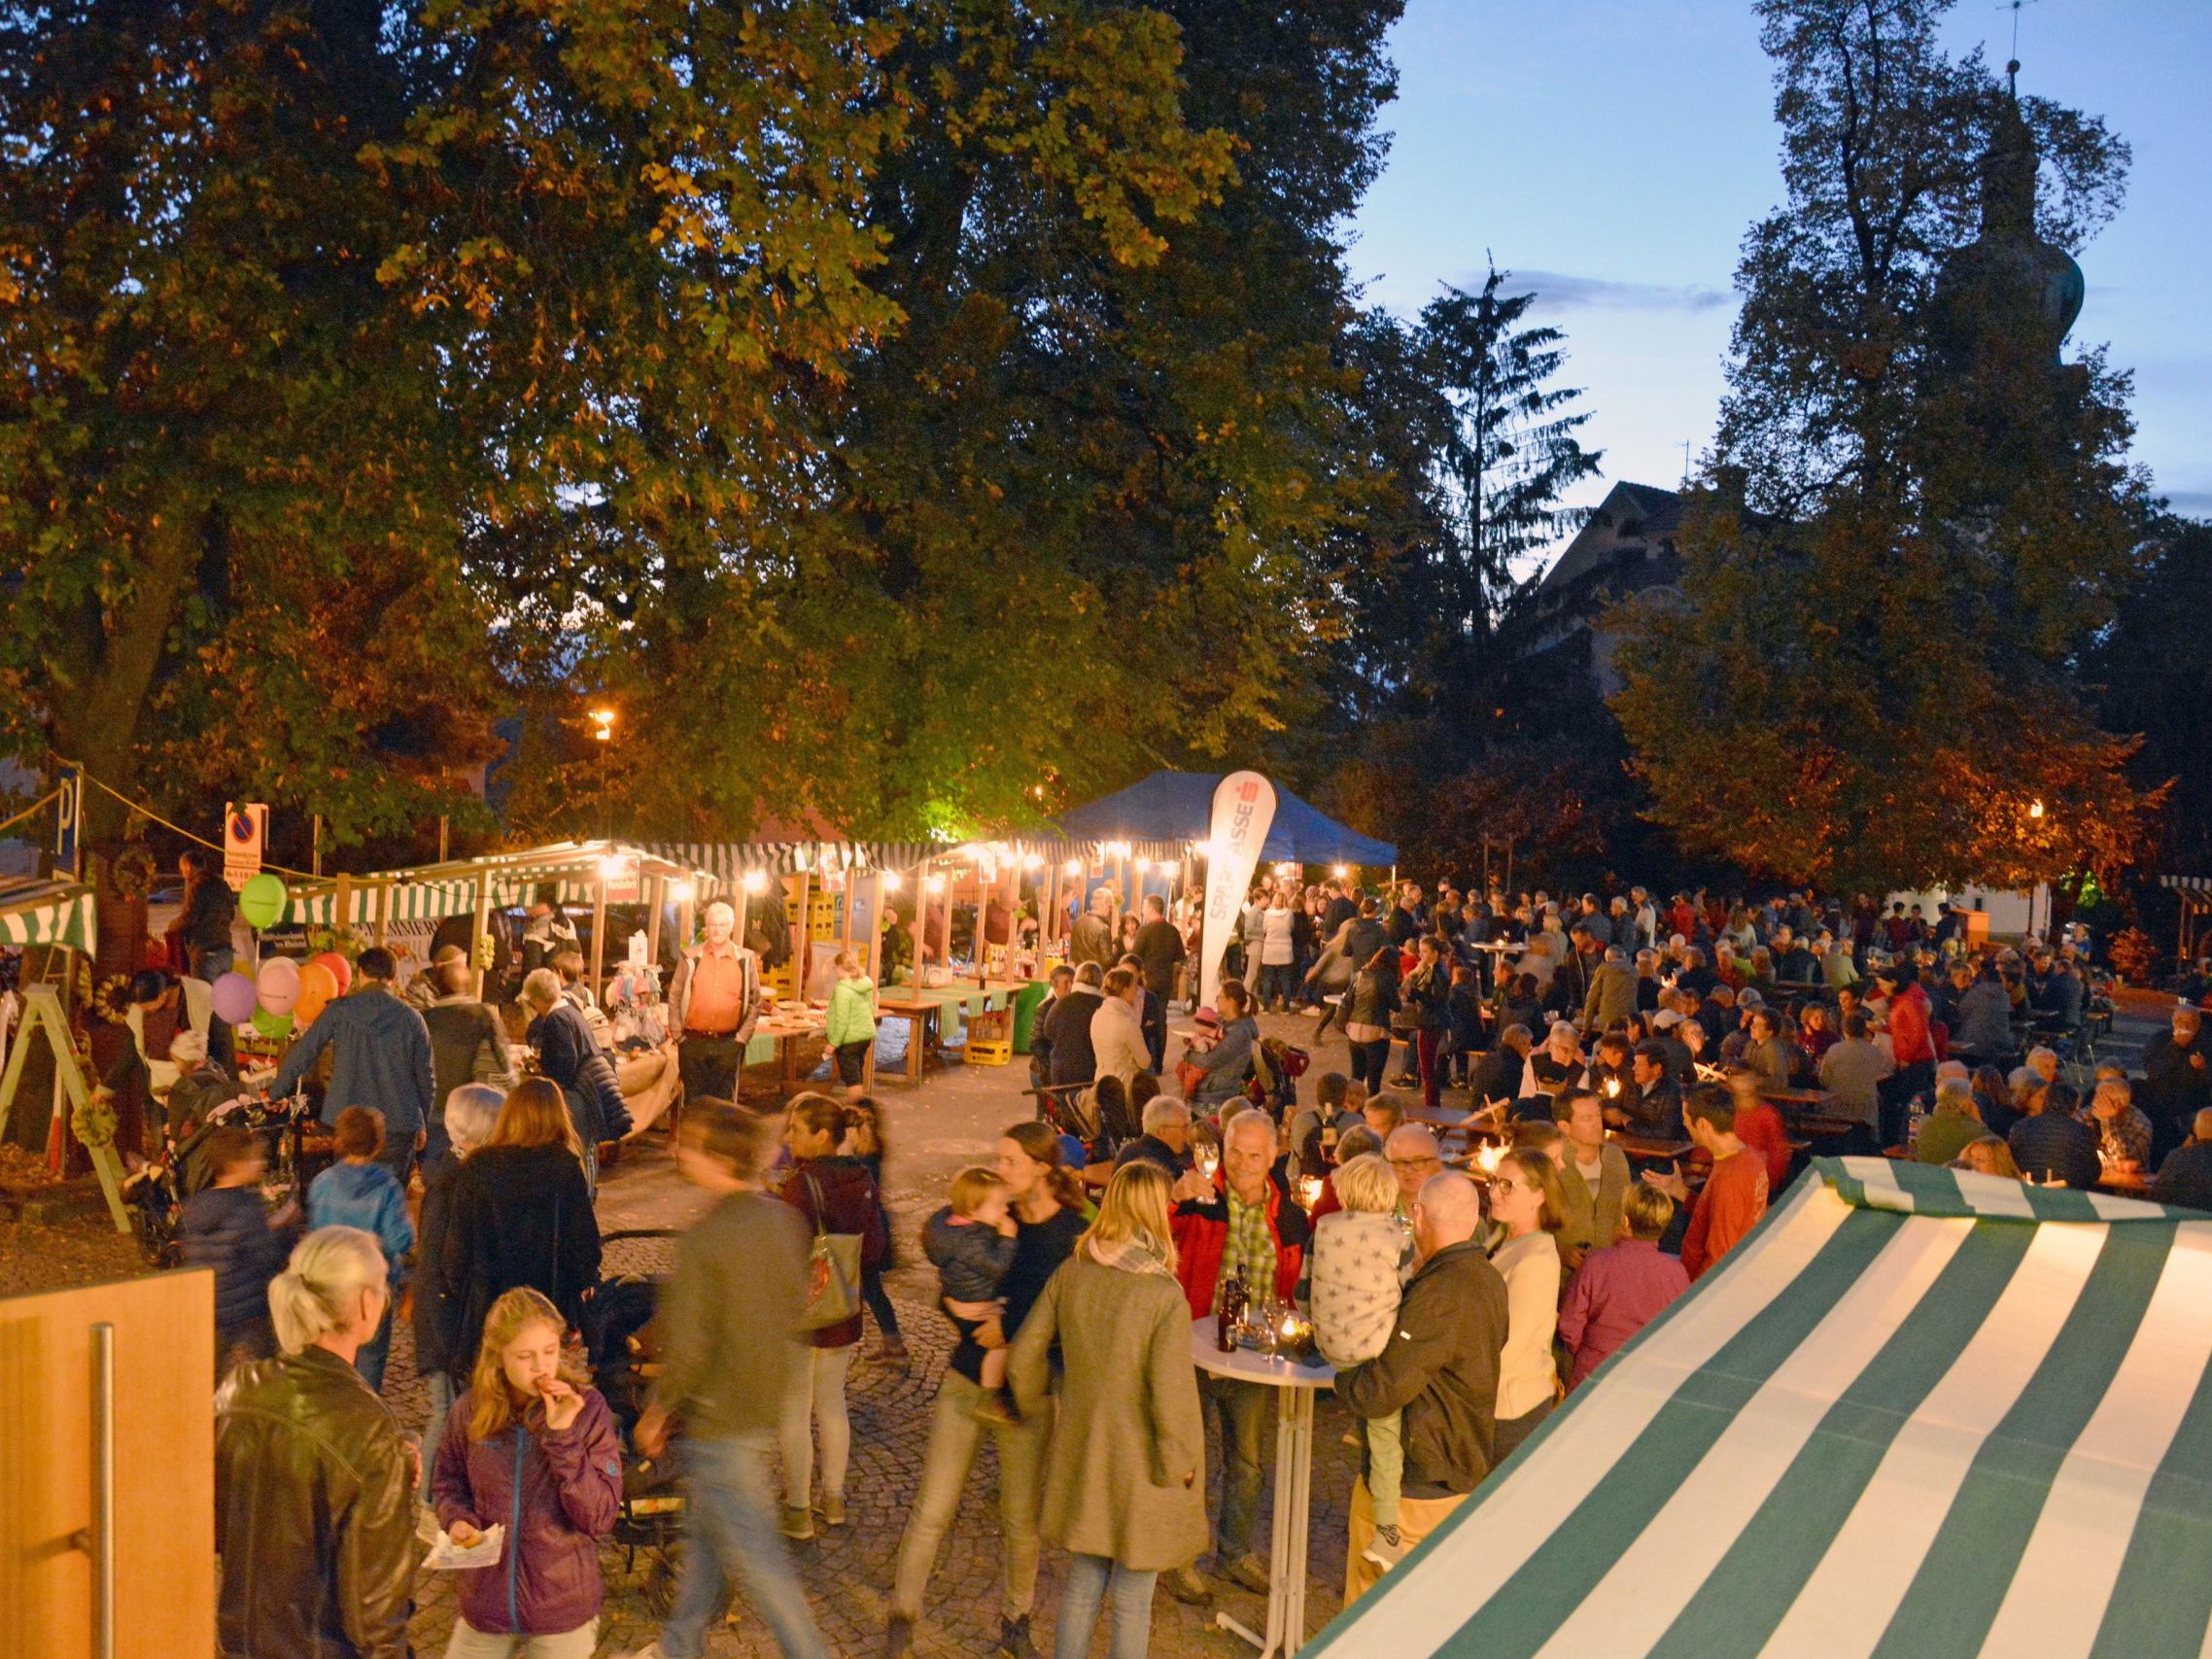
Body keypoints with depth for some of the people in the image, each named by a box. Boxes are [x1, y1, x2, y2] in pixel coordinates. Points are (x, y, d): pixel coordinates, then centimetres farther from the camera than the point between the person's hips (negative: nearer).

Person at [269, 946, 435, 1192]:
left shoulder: (339, 1011, -1)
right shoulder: (411, 1018, 0)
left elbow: (301, 1054, 1)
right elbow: (426, 1076, 4)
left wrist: (274, 1094, 15)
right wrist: (423, 1123, 16)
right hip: (400, 1125, 0)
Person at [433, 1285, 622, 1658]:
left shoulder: (587, 1407, -14)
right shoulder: (471, 1410, -8)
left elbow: (600, 1518, -17)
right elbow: (448, 1482, 10)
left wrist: (563, 1435, -25)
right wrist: (457, 1520, -11)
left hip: (563, 1608, -2)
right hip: (483, 1599, 2)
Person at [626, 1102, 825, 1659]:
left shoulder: (704, 1240, -24)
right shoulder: (783, 1220, -2)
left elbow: (687, 1347, -21)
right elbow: (796, 1306, 8)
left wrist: (655, 1414, -6)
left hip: (718, 1416, -8)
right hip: (767, 1404, 8)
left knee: (753, 1553, 3)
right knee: (704, 1529, 24)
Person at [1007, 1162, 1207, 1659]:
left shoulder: (1069, 1275, -8)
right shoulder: (1164, 1295, -23)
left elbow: (1023, 1357, 0)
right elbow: (1171, 1393, -22)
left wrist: (1036, 1409, 18)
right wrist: (1180, 1462, -6)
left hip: (1079, 1454, 5)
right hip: (1139, 1465, -5)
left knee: (1082, 1584, 23)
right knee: (1132, 1601, 13)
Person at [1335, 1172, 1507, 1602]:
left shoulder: (1439, 1291, -25)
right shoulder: (1489, 1280, 4)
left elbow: (1380, 1392, -28)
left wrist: (1343, 1381, -9)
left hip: (1415, 1485, -9)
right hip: (1462, 1474, 9)